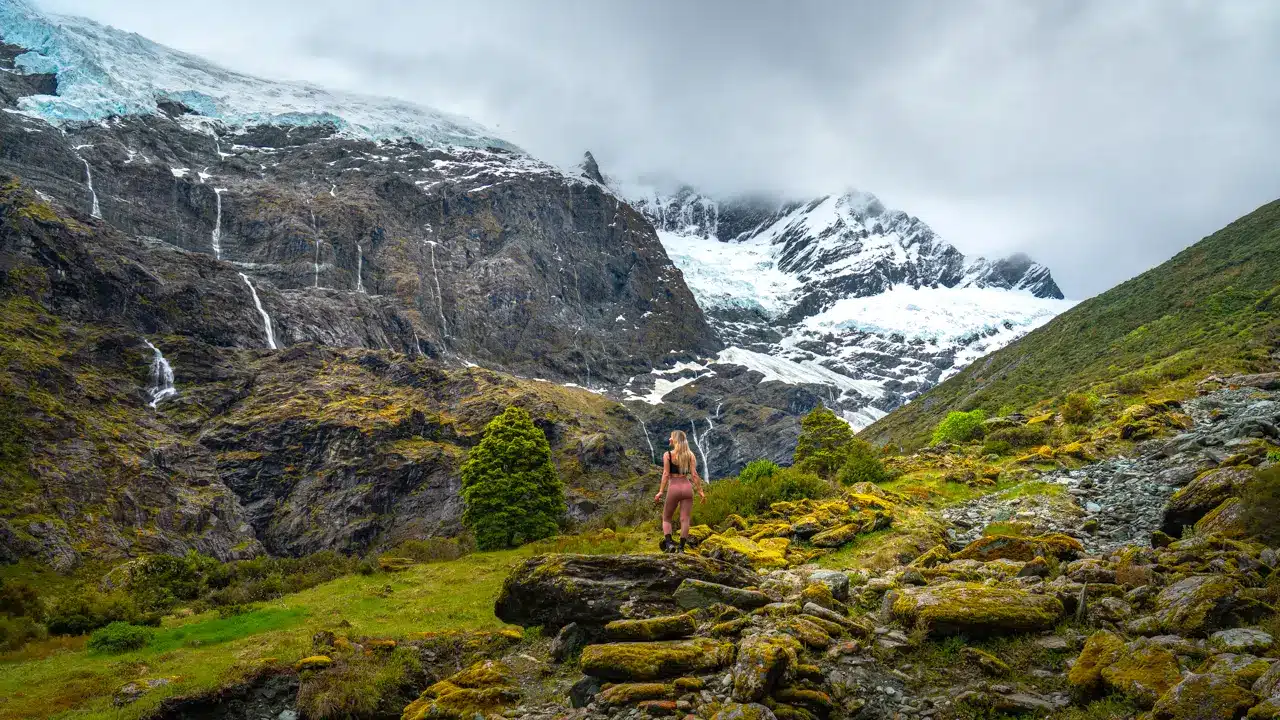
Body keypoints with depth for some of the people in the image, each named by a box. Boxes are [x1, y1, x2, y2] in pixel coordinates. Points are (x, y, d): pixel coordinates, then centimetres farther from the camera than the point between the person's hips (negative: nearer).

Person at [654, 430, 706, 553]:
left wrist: (660, 492, -8)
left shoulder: (667, 455, -2)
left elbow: (666, 474, -8)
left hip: (674, 487, -2)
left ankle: (669, 543, -5)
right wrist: (700, 491, 3)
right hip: (687, 487, 2)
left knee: (666, 518, 12)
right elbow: (694, 474, -1)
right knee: (685, 519, 4)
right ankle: (681, 547, -1)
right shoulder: (690, 455, 5)